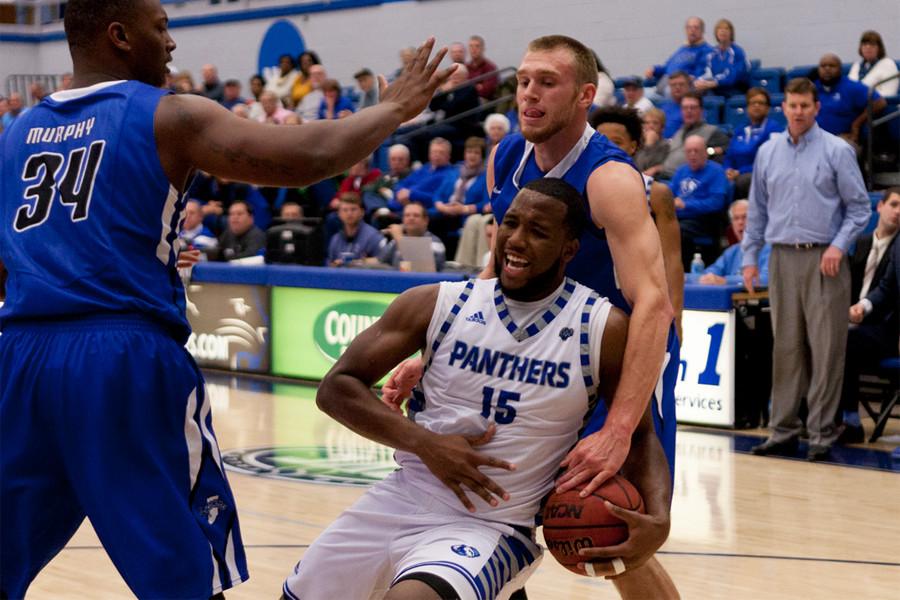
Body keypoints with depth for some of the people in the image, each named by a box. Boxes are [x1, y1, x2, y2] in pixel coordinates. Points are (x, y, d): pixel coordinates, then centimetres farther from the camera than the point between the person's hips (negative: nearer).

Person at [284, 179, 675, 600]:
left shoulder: (604, 330, -9)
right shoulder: (438, 304, -4)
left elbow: (639, 436, 0)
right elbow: (337, 388, -3)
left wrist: (658, 519, -20)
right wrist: (425, 443, -17)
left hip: (493, 529, -4)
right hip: (401, 502, 4)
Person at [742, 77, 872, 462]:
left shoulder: (837, 151, -1)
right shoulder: (768, 153, 11)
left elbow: (859, 207, 0)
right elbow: (757, 210, 16)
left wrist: (838, 245, -13)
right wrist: (749, 257, 10)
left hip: (824, 260, -3)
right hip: (783, 258, 4)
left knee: (826, 349, -3)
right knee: (785, 348, 6)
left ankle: (822, 434, 2)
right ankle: (784, 431, 12)